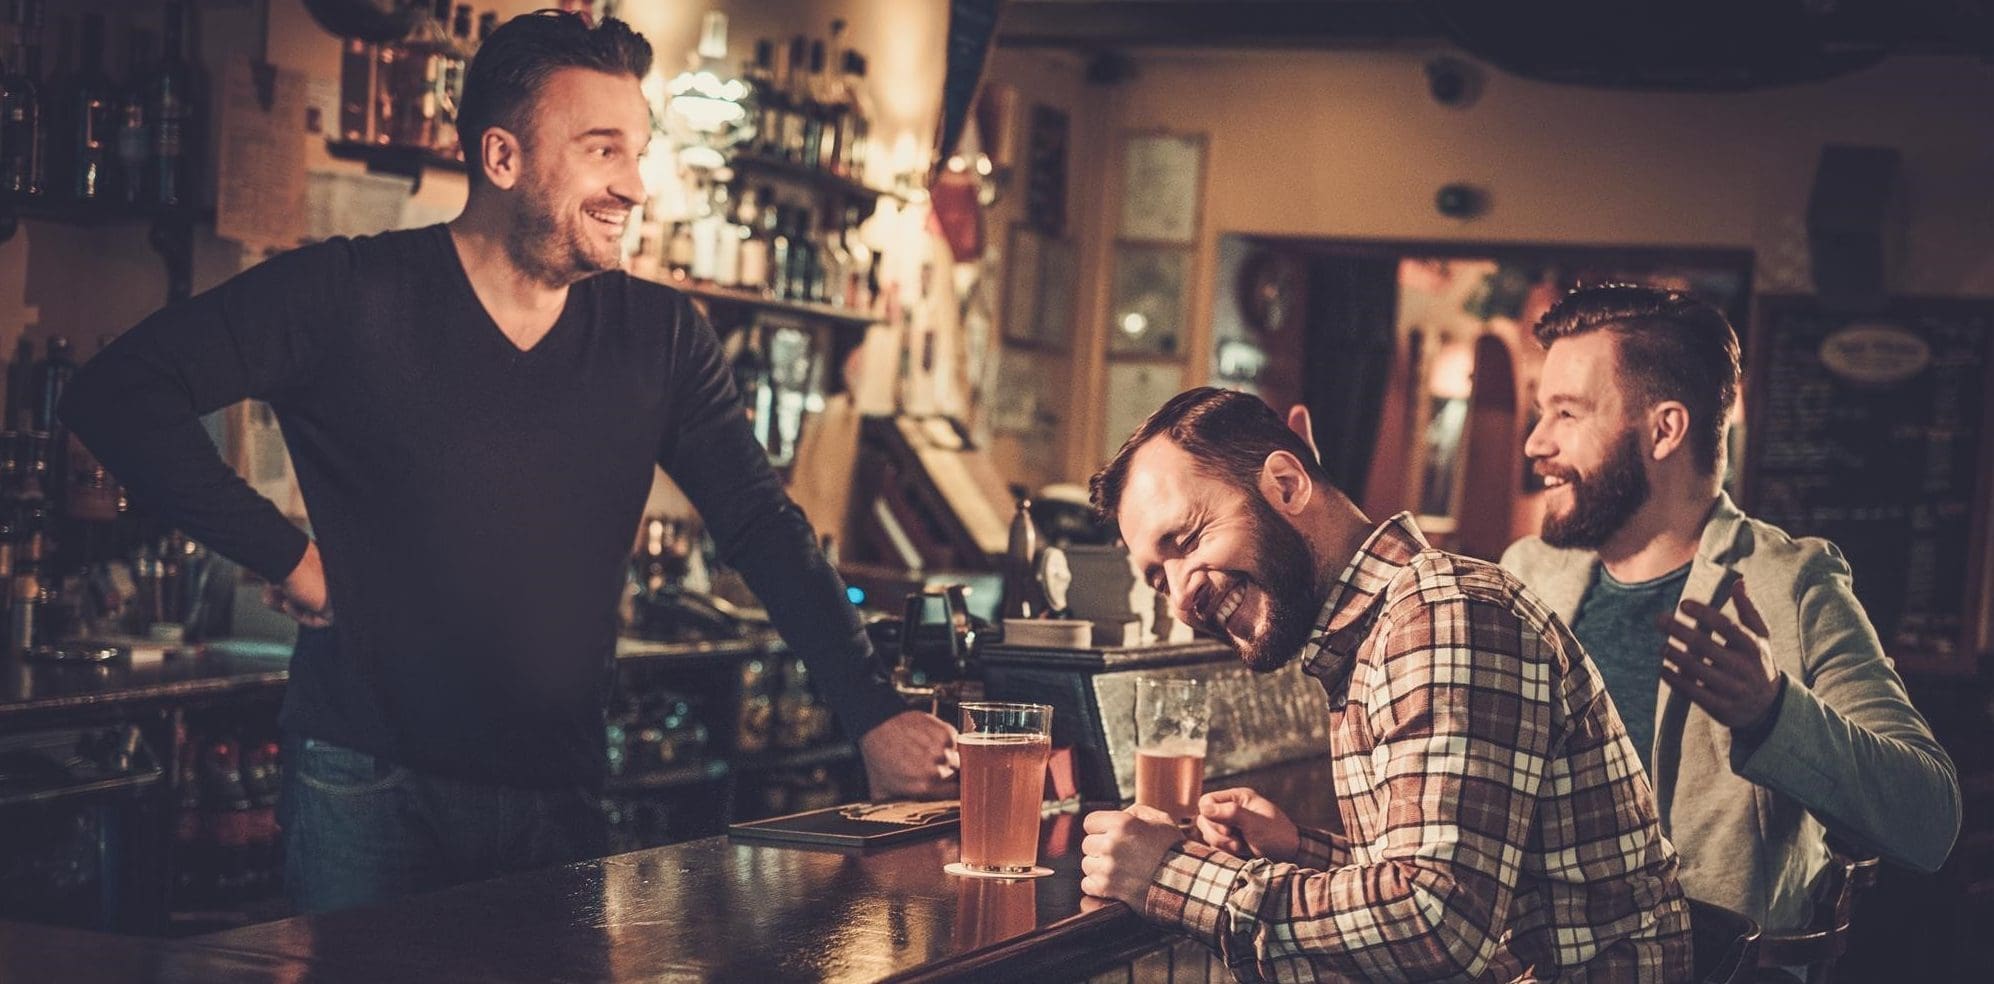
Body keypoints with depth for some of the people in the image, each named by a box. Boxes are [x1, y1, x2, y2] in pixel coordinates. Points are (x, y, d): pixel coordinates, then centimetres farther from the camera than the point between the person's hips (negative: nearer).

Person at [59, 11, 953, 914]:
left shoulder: (660, 335, 3)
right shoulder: (348, 297, -9)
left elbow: (765, 528, 1)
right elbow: (117, 393, -10)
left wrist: (874, 717, -10)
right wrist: (284, 556, -13)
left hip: (559, 796, 4)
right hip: (370, 793, -3)